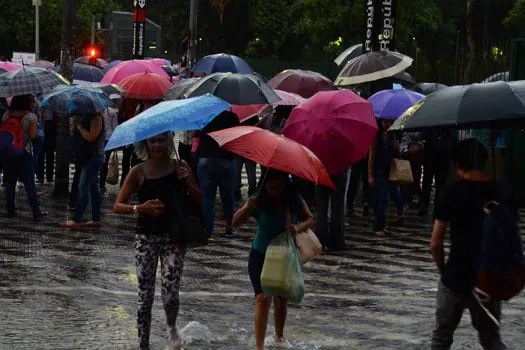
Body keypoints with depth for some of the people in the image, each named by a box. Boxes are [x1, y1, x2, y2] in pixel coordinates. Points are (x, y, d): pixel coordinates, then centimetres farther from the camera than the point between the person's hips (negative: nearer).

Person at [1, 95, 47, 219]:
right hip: (24, 153, -4)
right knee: (29, 183, 2)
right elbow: (32, 135, -11)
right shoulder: (31, 116, -6)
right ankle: (36, 211, 1)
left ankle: (11, 210, 10)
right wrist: (35, 126, 6)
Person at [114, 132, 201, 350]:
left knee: (170, 294, -9)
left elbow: (199, 201, 5)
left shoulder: (180, 168, 2)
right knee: (145, 296, 1)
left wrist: (187, 183, -13)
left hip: (173, 238, 0)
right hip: (146, 239, 0)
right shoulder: (138, 172, -1)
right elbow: (118, 206, -3)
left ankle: (172, 327, 24)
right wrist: (140, 209, -21)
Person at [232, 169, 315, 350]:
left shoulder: (295, 200, -10)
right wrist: (248, 208, -41)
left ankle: (279, 335, 40)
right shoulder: (259, 202, -16)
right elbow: (235, 222, -21)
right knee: (263, 299, -15)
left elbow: (310, 219, -3)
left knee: (281, 299, 15)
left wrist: (298, 227, -26)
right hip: (261, 256, -3)